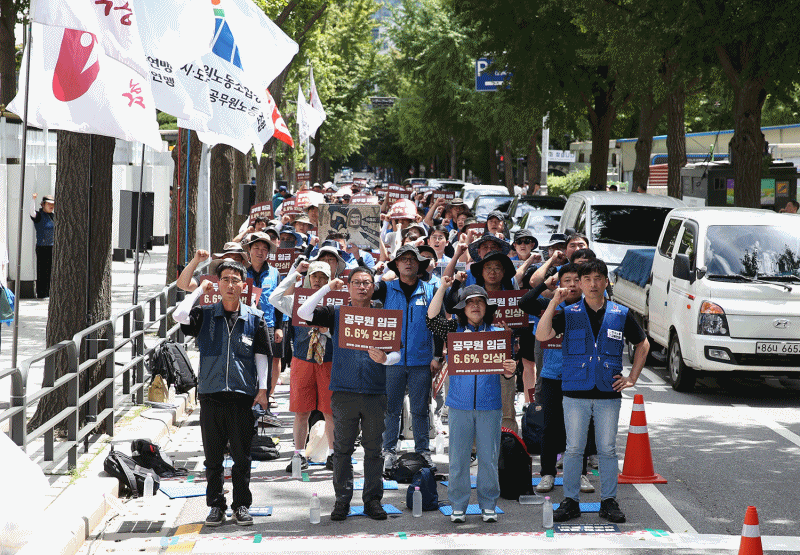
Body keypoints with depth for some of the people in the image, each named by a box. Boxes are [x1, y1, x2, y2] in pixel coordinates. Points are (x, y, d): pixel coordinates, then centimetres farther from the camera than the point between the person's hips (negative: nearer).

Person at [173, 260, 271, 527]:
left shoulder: (254, 318, 8)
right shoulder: (205, 315, 7)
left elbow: (261, 355, 9)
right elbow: (179, 315, -11)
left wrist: (262, 388, 1)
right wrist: (201, 289, 0)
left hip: (242, 395, 0)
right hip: (211, 394, 0)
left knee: (242, 456, 3)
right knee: (213, 457, 5)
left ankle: (241, 505, 12)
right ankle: (216, 505, 13)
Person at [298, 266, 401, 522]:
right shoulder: (336, 314, 9)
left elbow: (397, 352, 7)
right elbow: (303, 313, -2)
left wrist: (385, 358, -15)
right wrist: (327, 288, -4)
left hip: (375, 392, 0)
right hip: (344, 392, 0)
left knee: (374, 448, 3)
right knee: (342, 449, 2)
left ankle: (373, 499, 11)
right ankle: (342, 500, 9)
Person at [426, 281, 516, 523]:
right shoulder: (454, 331, 8)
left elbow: (506, 373, 7)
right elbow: (431, 319, -7)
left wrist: (509, 371, -17)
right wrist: (442, 288, -5)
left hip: (489, 406, 0)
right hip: (460, 406, 0)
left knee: (488, 458, 3)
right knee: (458, 458, 3)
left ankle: (488, 505, 14)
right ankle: (458, 506, 12)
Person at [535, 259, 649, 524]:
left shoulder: (621, 315, 6)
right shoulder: (569, 314, 3)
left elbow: (643, 345, 18)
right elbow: (541, 336, -11)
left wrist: (632, 377, 10)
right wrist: (554, 303, -16)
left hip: (608, 394, 1)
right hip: (575, 393, -1)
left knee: (607, 450, 6)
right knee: (574, 449, 3)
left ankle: (609, 501, 14)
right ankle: (570, 501, 10)